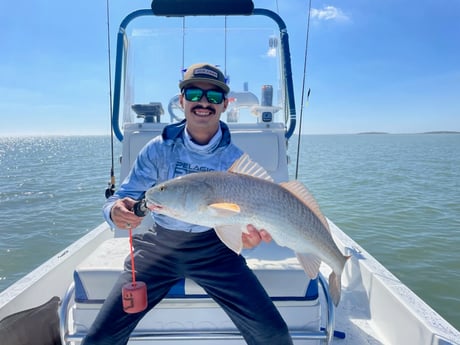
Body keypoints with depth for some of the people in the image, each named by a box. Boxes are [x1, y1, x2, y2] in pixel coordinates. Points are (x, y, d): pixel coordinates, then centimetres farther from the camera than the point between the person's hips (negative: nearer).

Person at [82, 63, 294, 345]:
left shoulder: (236, 158, -6)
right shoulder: (158, 149, -6)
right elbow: (122, 197, -6)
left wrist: (248, 235, -29)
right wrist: (116, 211, -30)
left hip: (213, 250, 0)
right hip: (159, 248, 1)